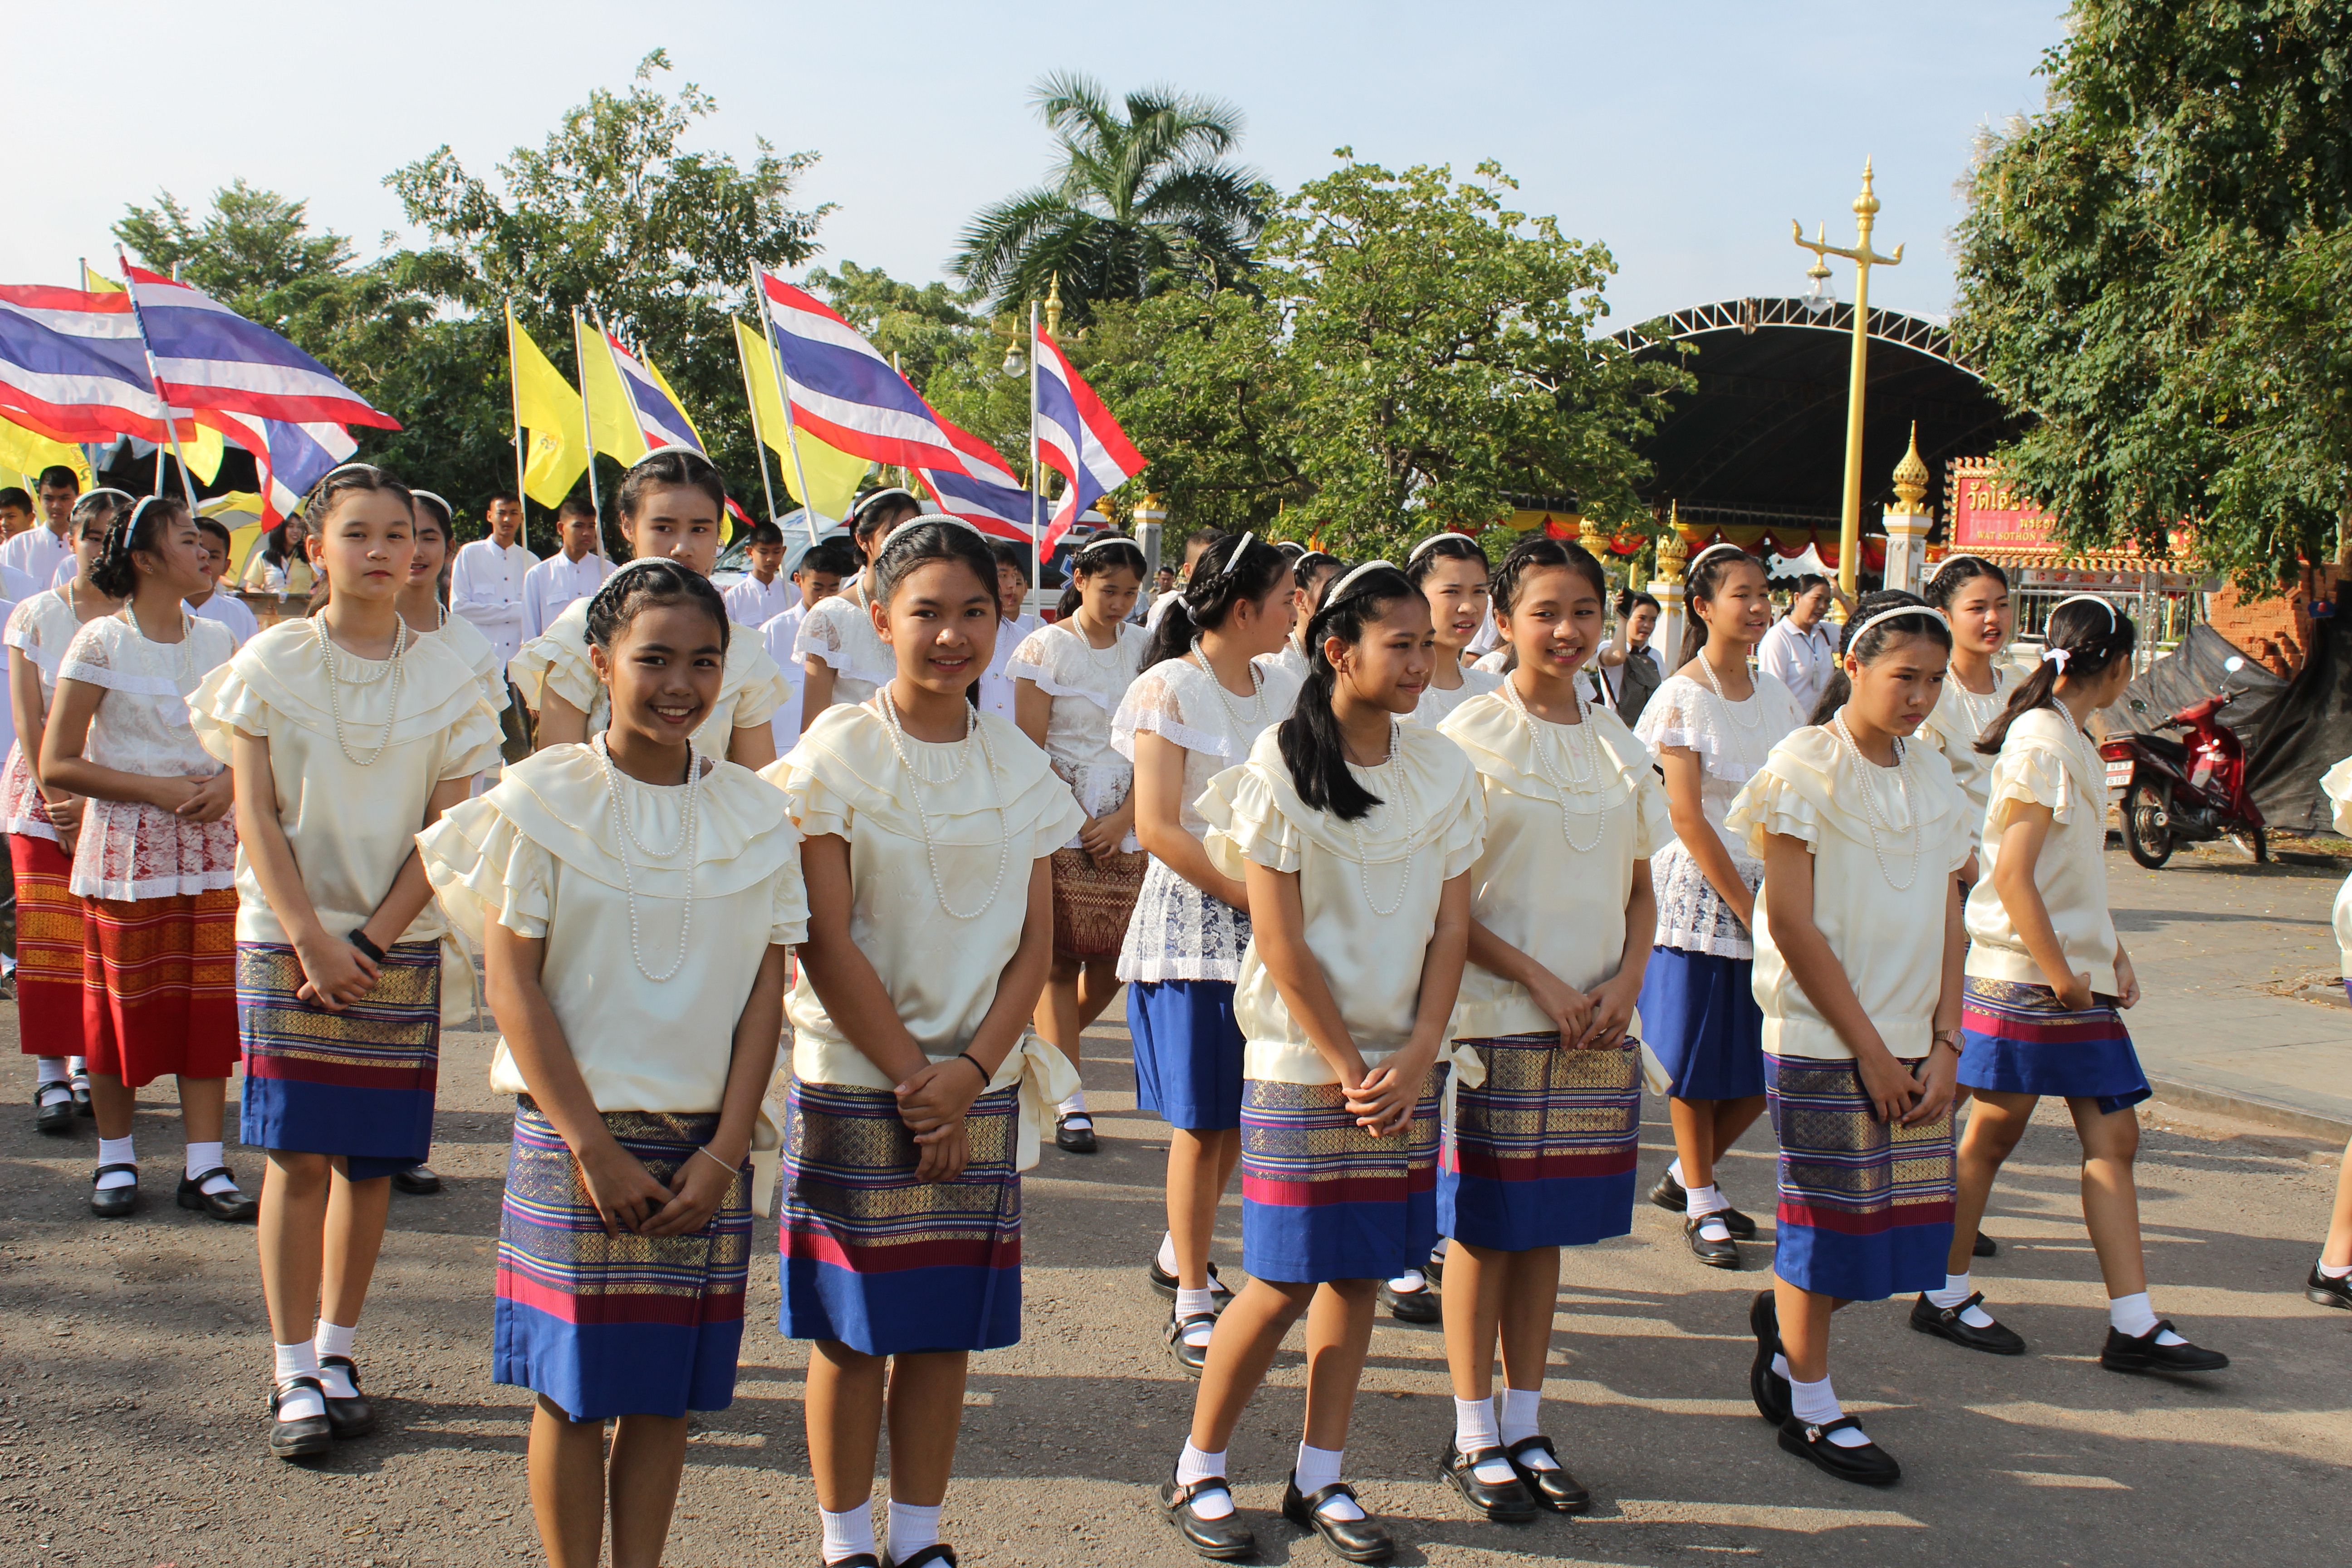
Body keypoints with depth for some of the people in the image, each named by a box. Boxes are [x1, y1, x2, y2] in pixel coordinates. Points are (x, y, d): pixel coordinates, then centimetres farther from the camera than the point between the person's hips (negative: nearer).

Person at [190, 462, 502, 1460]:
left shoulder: (443, 678, 3)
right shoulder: (270, 664, 0)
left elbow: (444, 826, 0)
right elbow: (256, 816, -4)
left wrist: (372, 939, -10)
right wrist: (312, 940, -13)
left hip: (399, 942, 2)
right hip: (287, 936, -1)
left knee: (371, 1158, 4)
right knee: (296, 1156, -4)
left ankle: (337, 1351, 18)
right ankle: (293, 1374, 5)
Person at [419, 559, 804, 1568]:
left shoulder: (752, 815, 4)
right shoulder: (543, 800, -4)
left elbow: (765, 989, 4)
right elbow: (512, 982, -7)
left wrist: (724, 1151, -6)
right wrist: (593, 1147, -11)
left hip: (707, 1145, 3)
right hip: (577, 1137, -2)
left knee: (667, 1387, 8)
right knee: (575, 1385, 4)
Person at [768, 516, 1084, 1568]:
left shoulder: (1020, 767, 6)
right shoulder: (839, 752, -6)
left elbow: (1035, 939, 4)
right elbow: (825, 940, -10)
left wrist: (972, 1069, -9)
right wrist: (912, 1074, -13)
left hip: (979, 1083, 4)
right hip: (855, 1079, -3)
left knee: (948, 1324, 9)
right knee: (852, 1326, 3)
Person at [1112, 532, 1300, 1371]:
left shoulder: (1279, 688, 10)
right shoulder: (1171, 688, -9)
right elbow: (1157, 827, -14)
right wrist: (1246, 894, -15)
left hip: (1268, 922, 6)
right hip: (1193, 922, -6)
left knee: (1243, 1113, 10)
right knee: (1203, 1121, -1)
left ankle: (1179, 1254, 31)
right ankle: (1192, 1305, 9)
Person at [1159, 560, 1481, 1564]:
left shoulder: (1444, 770, 4)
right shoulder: (1282, 767, -10)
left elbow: (1450, 926, 3)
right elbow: (1282, 942, -12)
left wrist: (1415, 1059, -7)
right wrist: (1348, 1068, -12)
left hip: (1404, 1064, 5)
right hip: (1302, 1060, -4)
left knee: (1360, 1272, 9)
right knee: (1284, 1283, -3)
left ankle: (1320, 1481, 22)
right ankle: (1197, 1474, 15)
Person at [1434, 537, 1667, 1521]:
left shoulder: (1617, 744, 9)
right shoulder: (1473, 736, -7)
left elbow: (1639, 887, 14)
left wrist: (1626, 980, -3)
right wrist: (1538, 979, -15)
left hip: (1597, 1024, 5)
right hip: (1496, 1021, -5)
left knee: (1547, 1227, 12)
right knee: (1483, 1228, 2)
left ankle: (1525, 1429, 22)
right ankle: (1475, 1438, 14)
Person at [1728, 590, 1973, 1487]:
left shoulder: (1932, 778, 10)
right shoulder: (1806, 767, -9)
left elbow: (1948, 918, 9)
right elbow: (1791, 920, -13)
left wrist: (1944, 1043, -2)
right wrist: (1868, 1047, -12)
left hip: (1911, 1042, 6)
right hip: (1822, 1040, -6)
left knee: (1910, 1216, 6)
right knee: (1828, 1215, 1)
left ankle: (1786, 1315, 31)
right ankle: (1810, 1408, 17)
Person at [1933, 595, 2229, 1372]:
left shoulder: (2073, 740, 15)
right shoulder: (2041, 741, -14)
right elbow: (2012, 876, -20)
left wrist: (2113, 957, 13)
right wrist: (2060, 976, -18)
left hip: (2075, 975, 9)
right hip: (2024, 977, -9)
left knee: (2113, 1137, 5)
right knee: (1994, 1132, 1)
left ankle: (2133, 1325, 7)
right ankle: (1945, 1295, 15)